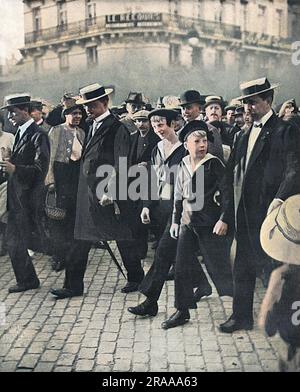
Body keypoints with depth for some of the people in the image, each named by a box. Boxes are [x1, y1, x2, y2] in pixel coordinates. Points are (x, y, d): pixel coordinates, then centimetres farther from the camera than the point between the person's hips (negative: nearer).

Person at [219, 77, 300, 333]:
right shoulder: (244, 136, 16)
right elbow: (234, 175, 14)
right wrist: (228, 213, 7)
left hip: (269, 213, -7)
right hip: (244, 214, 7)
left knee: (274, 267, 3)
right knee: (243, 268, 13)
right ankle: (242, 316, 26)